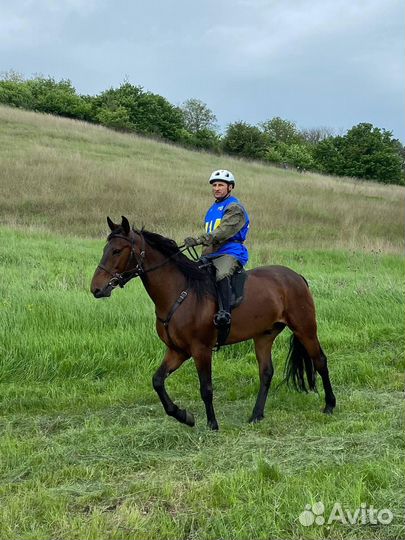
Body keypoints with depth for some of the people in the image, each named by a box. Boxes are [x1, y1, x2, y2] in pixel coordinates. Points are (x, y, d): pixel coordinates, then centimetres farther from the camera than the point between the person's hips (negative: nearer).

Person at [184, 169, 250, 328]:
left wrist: (198, 240, -26)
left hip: (230, 253, -9)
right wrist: (203, 255, 22)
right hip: (210, 255, 9)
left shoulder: (234, 208, -3)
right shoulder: (212, 209, 24)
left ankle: (225, 313, -44)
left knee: (222, 274, -38)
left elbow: (222, 233, -18)